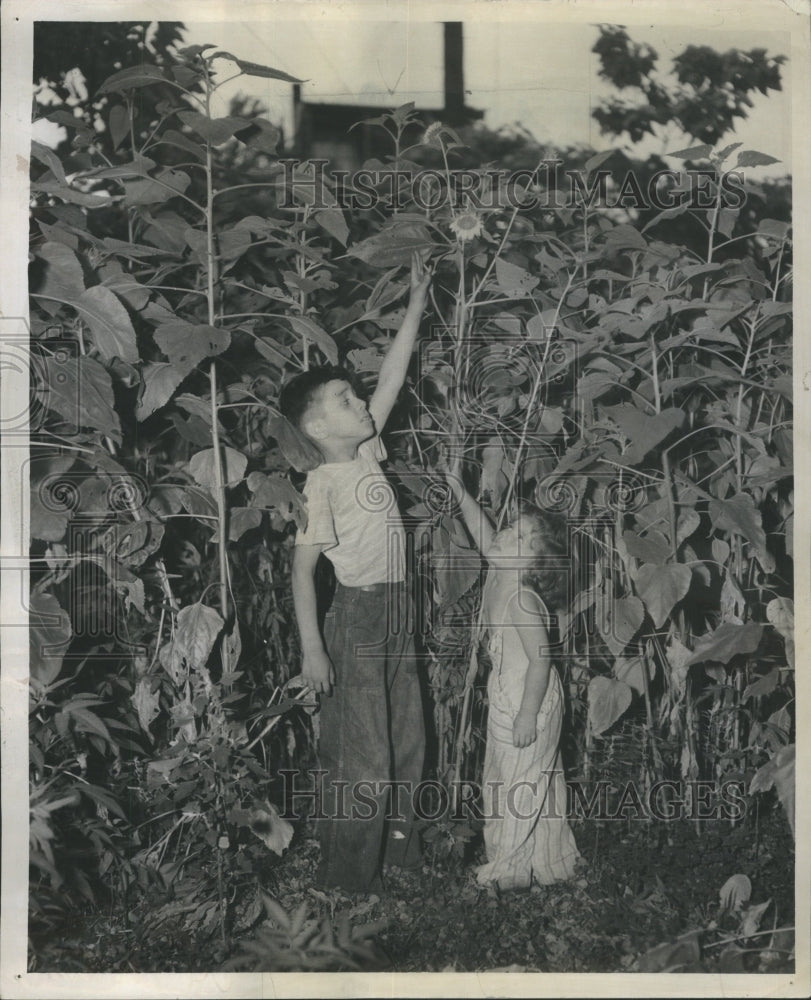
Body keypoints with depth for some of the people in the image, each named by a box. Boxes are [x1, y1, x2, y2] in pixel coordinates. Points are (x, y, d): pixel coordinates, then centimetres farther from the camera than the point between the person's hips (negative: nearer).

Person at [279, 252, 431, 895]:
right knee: (360, 753, -3)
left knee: (406, 745, 15)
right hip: (357, 614, -8)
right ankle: (348, 877, 9)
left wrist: (417, 305, 9)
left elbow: (393, 378, 10)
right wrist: (312, 648, -20)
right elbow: (303, 569, -15)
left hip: (398, 609, 8)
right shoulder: (322, 485, -13)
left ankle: (399, 853, 29)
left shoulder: (367, 453, 7)